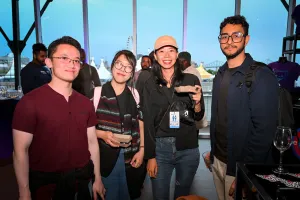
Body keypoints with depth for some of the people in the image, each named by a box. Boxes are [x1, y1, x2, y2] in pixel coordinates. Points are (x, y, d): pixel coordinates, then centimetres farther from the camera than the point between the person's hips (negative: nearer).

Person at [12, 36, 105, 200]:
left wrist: (97, 179, 7)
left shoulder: (85, 103, 2)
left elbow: (92, 142, 5)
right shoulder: (30, 102, -14)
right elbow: (21, 151, -12)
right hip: (45, 182, -4)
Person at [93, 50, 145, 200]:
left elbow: (140, 123, 9)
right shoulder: (97, 93, -8)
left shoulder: (135, 94, 3)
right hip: (105, 158, -3)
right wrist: (102, 134, -19)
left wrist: (141, 150, 2)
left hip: (131, 158, 3)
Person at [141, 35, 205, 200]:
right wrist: (150, 156, -5)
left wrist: (197, 102, -17)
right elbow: (147, 122, -2)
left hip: (188, 149, 1)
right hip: (160, 149, 0)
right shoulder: (150, 84, -2)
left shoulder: (191, 80, -2)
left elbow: (198, 117, 4)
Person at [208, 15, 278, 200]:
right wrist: (213, 150, 12)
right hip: (218, 159, 6)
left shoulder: (262, 76, -16)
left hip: (240, 165, -6)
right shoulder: (221, 74, 6)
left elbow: (264, 130, -19)